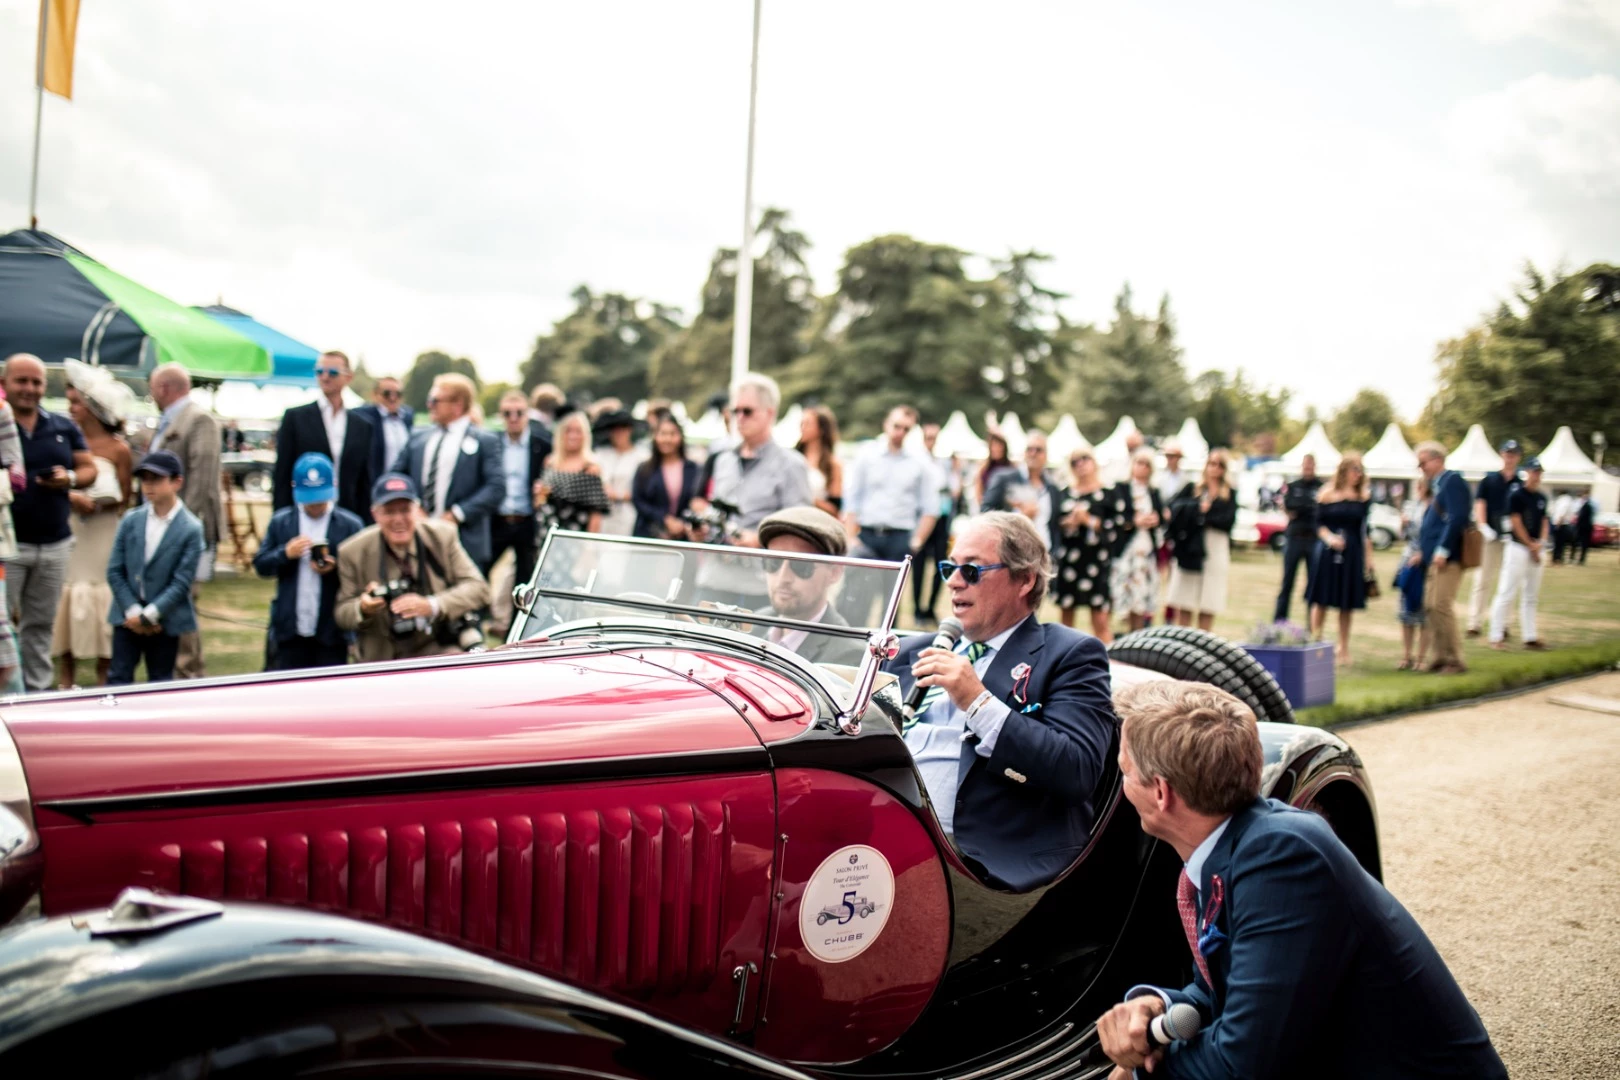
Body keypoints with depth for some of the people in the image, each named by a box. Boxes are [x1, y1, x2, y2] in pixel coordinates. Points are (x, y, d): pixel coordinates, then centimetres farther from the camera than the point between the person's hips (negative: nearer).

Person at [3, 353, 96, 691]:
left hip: (55, 543, 4)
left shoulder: (64, 428, 10)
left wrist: (70, 479, -9)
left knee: (41, 624, 11)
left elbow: (89, 469, 12)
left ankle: (38, 689, 18)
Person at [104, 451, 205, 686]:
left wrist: (149, 615, -15)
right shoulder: (130, 520, 2)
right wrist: (133, 612, -8)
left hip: (165, 621, -3)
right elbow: (114, 571, 1)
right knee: (118, 679, 3)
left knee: (160, 683, 7)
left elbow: (181, 583, -11)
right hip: (127, 617, 3)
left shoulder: (191, 529, -8)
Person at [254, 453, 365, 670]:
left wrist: (335, 567, -21)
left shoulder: (351, 525, -2)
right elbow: (260, 565, 5)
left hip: (332, 631, -2)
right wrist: (286, 553, -14)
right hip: (290, 629, 2)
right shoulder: (280, 521, 6)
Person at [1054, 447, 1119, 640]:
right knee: (1065, 618, 9)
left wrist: (1089, 520, -12)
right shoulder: (1065, 493, 13)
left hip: (1096, 562, -4)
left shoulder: (1110, 492, 1)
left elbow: (1115, 529, -5)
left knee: (1100, 622, -8)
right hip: (1067, 562, 4)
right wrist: (1069, 522, -9)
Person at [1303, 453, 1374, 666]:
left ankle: (1343, 649, 15)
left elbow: (1366, 529, 9)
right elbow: (1319, 524, 2)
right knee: (1321, 599, -1)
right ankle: (1315, 641, 9)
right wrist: (1329, 538, -16)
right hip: (1327, 552, -2)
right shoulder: (1327, 496, 1)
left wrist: (1368, 557, 6)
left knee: (1347, 604, 6)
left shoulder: (1364, 498, 6)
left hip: (1353, 553, 2)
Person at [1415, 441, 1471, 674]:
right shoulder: (1436, 484, 19)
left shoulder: (1453, 480, -9)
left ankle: (1454, 660, -5)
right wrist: (1422, 549, 14)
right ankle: (1439, 658, 14)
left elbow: (1457, 518, -19)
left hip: (1447, 557, -10)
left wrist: (1443, 550, -21)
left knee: (1441, 606, -11)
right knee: (1430, 607, 8)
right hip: (1433, 557, 10)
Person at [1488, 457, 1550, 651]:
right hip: (1519, 548, -7)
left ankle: (1530, 637, 14)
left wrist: (1541, 543, 0)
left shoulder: (1542, 497, 13)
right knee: (1507, 593, -7)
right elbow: (1516, 523, -10)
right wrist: (1531, 546, -9)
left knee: (1531, 597, 10)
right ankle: (1496, 637, -5)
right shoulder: (1516, 495, -8)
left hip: (1537, 550, 7)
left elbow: (1544, 521, 16)